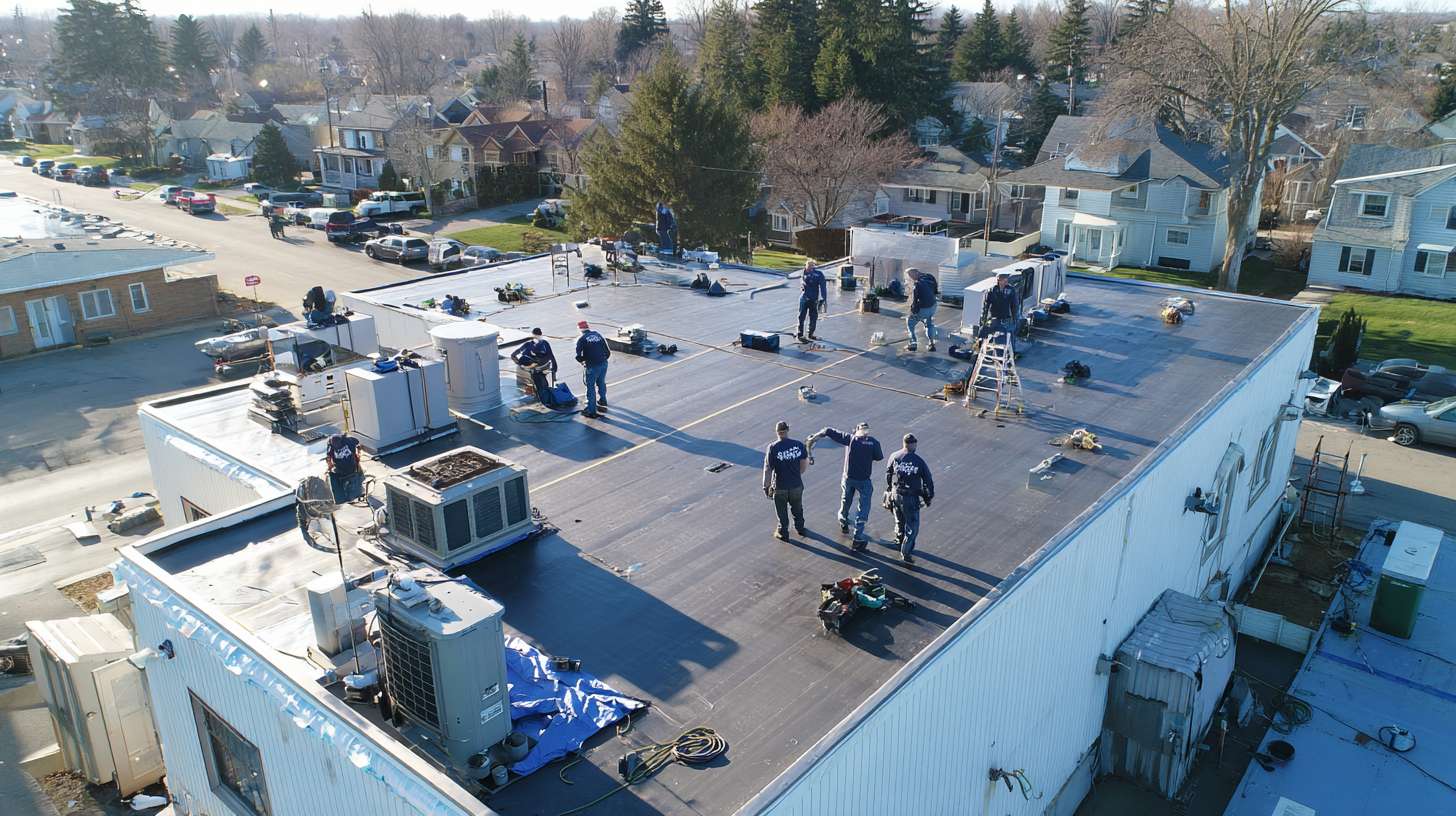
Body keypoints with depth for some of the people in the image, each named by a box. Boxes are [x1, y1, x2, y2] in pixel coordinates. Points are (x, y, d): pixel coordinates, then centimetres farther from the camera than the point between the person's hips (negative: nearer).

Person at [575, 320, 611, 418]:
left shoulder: (581, 339, -3)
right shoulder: (599, 335, 10)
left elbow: (578, 356, -9)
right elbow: (608, 352, 9)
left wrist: (582, 362, 11)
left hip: (592, 366, -5)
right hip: (603, 364, 5)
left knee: (591, 387, 3)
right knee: (601, 384, 25)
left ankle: (591, 411, 4)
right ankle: (602, 402, 46)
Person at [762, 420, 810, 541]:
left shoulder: (772, 448, -18)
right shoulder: (799, 445, -11)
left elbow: (768, 469, -16)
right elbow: (805, 464, 0)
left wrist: (766, 486, -5)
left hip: (780, 487, -2)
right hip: (797, 485, 2)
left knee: (782, 512, 18)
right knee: (797, 508, 27)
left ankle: (783, 533, 33)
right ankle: (800, 528, 45)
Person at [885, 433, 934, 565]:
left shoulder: (894, 457, -7)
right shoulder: (919, 461, -15)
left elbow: (888, 474, 6)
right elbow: (928, 481, -8)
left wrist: (889, 488, 24)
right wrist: (929, 497, 8)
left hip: (895, 494, 4)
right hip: (911, 498, -4)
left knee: (899, 520, 26)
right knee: (912, 525, 7)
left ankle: (899, 542, 46)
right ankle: (905, 552, 3)